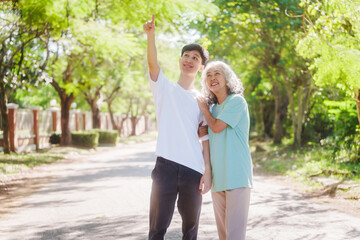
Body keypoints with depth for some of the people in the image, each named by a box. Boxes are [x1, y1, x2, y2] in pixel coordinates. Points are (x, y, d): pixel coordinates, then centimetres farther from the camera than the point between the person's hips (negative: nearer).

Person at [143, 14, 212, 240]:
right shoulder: (165, 87, 9)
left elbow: (206, 139, 8)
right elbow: (153, 63, -11)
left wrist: (208, 170, -3)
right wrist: (151, 35, -27)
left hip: (194, 170, 2)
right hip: (166, 165, -2)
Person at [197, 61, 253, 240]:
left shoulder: (236, 101, -4)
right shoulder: (213, 107, 17)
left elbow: (217, 127, -12)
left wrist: (204, 108, 6)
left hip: (236, 176, -7)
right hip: (218, 177, 7)